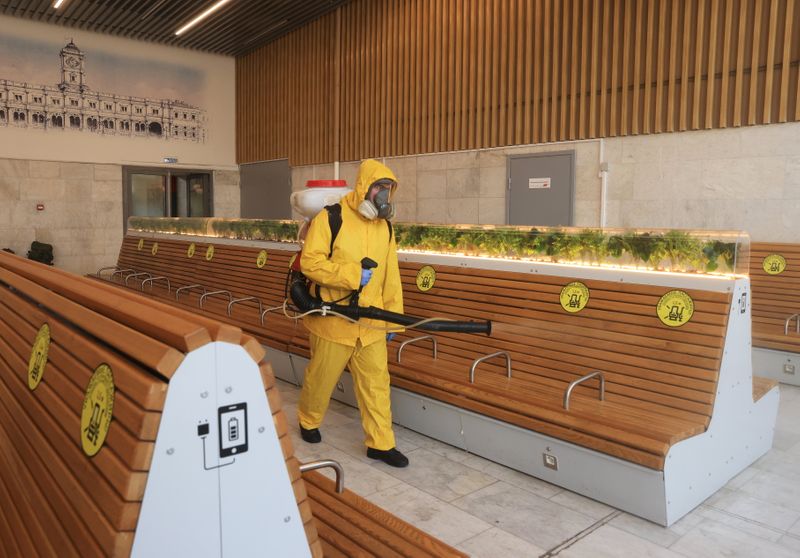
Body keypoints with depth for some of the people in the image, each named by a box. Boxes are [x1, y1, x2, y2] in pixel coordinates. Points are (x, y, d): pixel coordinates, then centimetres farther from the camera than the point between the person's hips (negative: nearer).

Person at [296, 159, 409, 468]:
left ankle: (380, 442, 18)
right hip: (333, 319, -4)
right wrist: (353, 276, -23)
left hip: (371, 323, 5)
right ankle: (308, 421, 40)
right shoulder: (330, 218, -11)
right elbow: (310, 262, -18)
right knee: (321, 378, 13)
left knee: (376, 381, 6)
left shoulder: (385, 226, 7)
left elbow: (391, 277, 10)